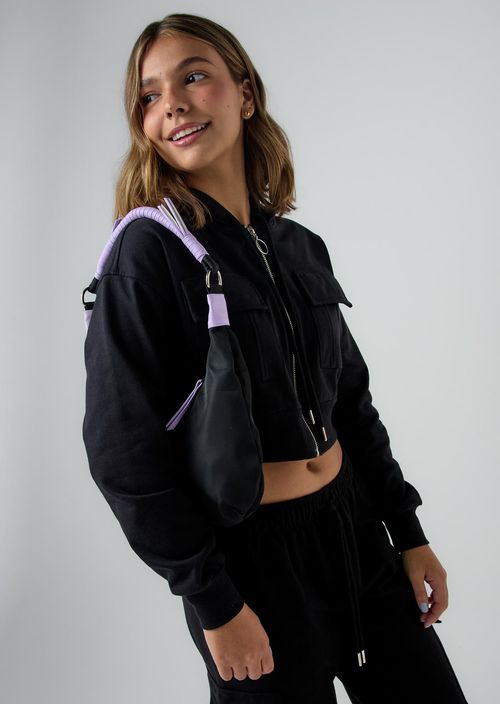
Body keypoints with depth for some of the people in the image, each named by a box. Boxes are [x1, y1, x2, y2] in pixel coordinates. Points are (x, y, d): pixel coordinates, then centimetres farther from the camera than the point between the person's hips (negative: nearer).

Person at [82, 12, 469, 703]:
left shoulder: (301, 247, 4)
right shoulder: (148, 252, -13)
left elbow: (352, 405, 11)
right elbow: (124, 452, -16)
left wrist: (409, 534, 11)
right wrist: (214, 605, -14)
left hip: (355, 527, 6)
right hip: (251, 552, -5)